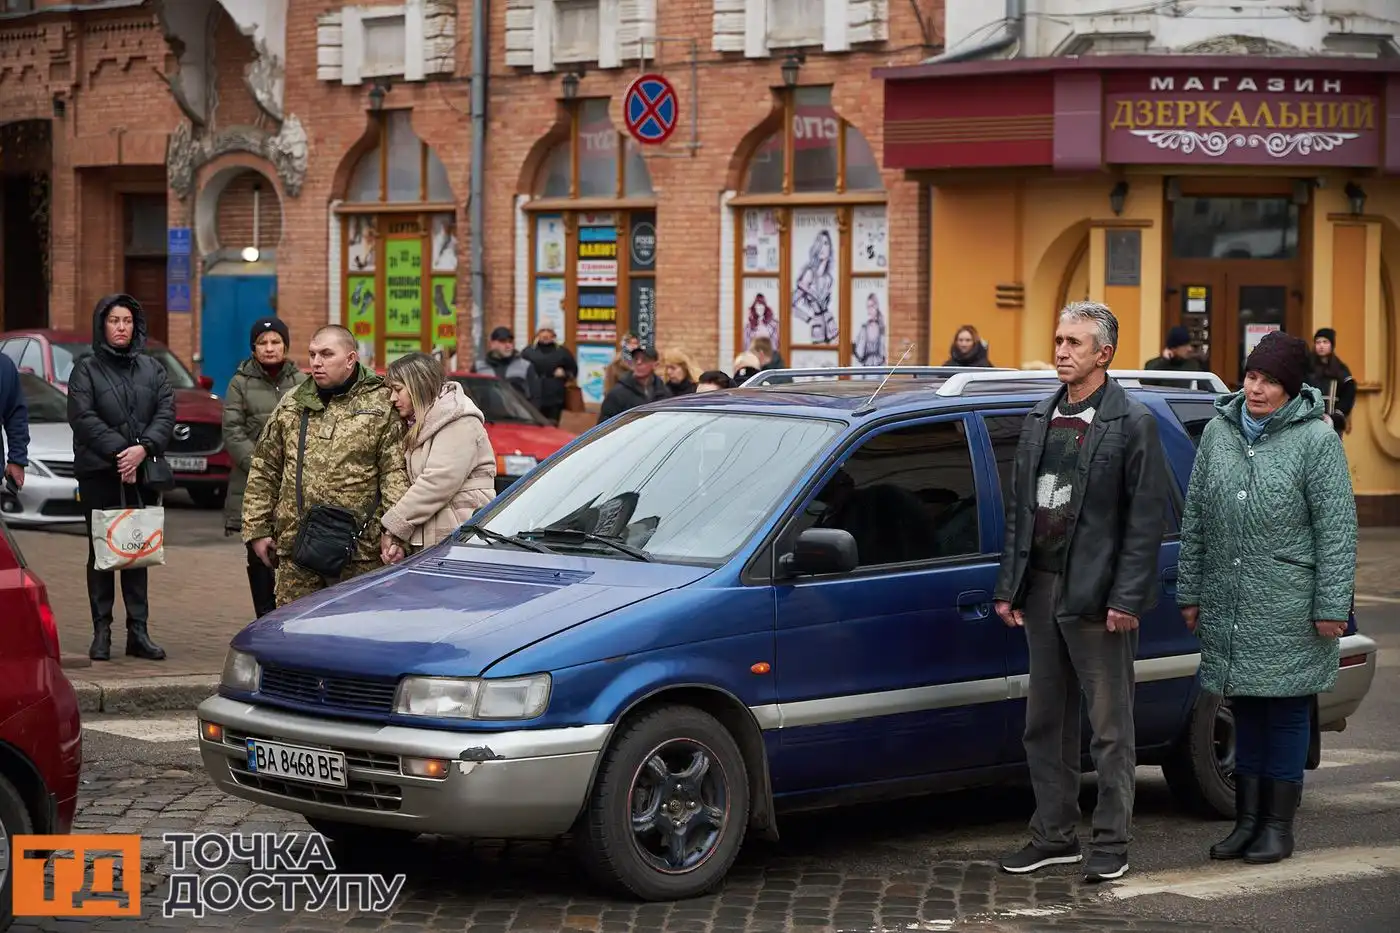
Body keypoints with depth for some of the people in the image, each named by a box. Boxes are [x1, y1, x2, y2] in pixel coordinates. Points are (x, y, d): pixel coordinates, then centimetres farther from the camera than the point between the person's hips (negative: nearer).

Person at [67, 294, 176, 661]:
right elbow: (83, 417, -9)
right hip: (98, 475, -2)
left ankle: (138, 631, 6)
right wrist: (119, 451, -17)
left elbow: (166, 412, 2)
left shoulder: (151, 369, 12)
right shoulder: (86, 369, 2)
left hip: (141, 475, 3)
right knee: (101, 554, 1)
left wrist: (143, 448, -14)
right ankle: (102, 632, 4)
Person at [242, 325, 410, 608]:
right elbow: (264, 470, 17)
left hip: (361, 553, -4)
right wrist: (257, 529, 11)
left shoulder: (382, 404, 0)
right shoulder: (291, 404, 14)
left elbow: (396, 475, -6)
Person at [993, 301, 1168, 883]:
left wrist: (1127, 599, -16)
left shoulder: (1132, 423, -7)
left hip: (1096, 596, -7)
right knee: (1045, 725, 12)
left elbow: (1146, 519, -10)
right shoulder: (1040, 419, 13)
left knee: (1110, 727, 1)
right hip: (1042, 590, 7)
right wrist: (1009, 587, 10)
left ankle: (1111, 844, 7)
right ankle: (1054, 836, 21)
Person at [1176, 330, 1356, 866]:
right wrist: (1190, 592, 13)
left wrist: (1331, 607, -10)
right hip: (1228, 610, 5)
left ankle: (1278, 826, 11)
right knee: (1245, 713, 11)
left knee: (1286, 714, 3)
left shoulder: (1315, 439, -6)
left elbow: (1337, 530, -7)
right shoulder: (1219, 431, 9)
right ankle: (1247, 820, 20)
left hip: (1288, 613, -5)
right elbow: (1195, 518, 14)